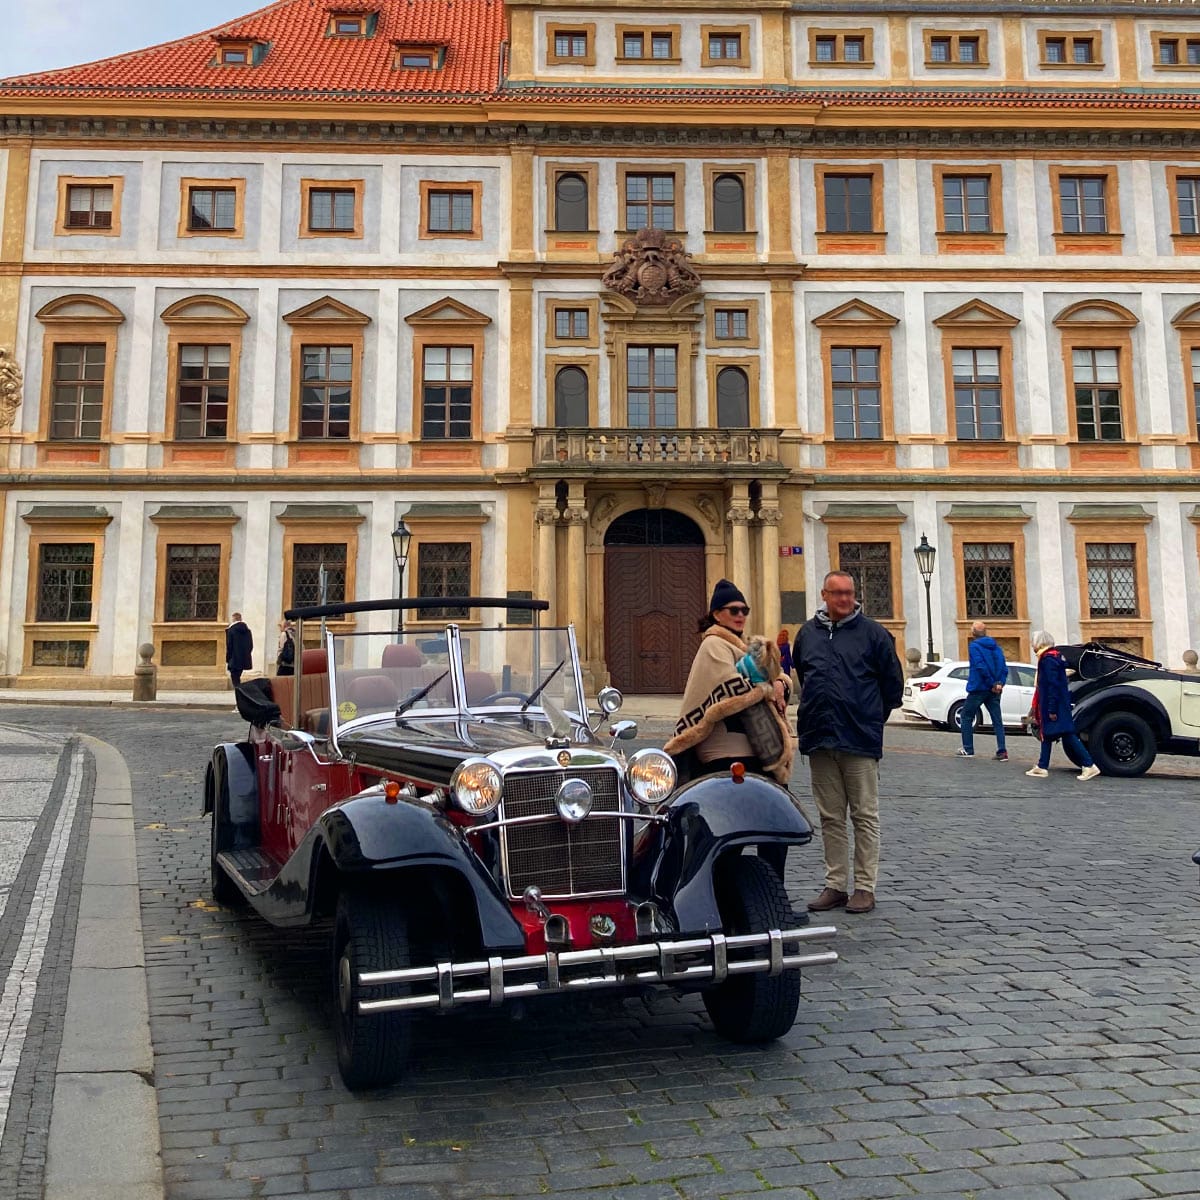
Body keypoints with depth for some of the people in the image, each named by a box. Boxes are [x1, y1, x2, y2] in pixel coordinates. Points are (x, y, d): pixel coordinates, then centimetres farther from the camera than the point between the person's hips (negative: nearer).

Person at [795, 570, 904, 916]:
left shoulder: (872, 632, -1)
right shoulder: (808, 632, 10)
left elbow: (893, 680, 3)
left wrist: (873, 717, 6)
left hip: (860, 740, -4)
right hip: (819, 741, 4)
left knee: (865, 816, 3)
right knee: (830, 818, 10)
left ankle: (865, 887, 10)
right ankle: (835, 885, 19)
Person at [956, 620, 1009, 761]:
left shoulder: (974, 646, -9)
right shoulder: (996, 646, 11)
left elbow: (981, 667, -19)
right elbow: (1004, 667, 5)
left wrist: (992, 683, -13)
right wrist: (1000, 683, -4)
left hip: (978, 689, -5)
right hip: (994, 691, 6)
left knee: (966, 717, 8)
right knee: (997, 720, 5)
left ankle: (968, 749, 7)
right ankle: (1002, 752, -2)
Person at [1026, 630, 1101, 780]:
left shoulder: (1048, 659, -16)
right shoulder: (1052, 657, 15)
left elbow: (1053, 685, -21)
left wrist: (1052, 709, -22)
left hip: (1055, 705, -10)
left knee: (1068, 735, -8)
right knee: (1047, 734, 11)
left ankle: (1090, 766, -7)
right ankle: (1041, 767, 15)